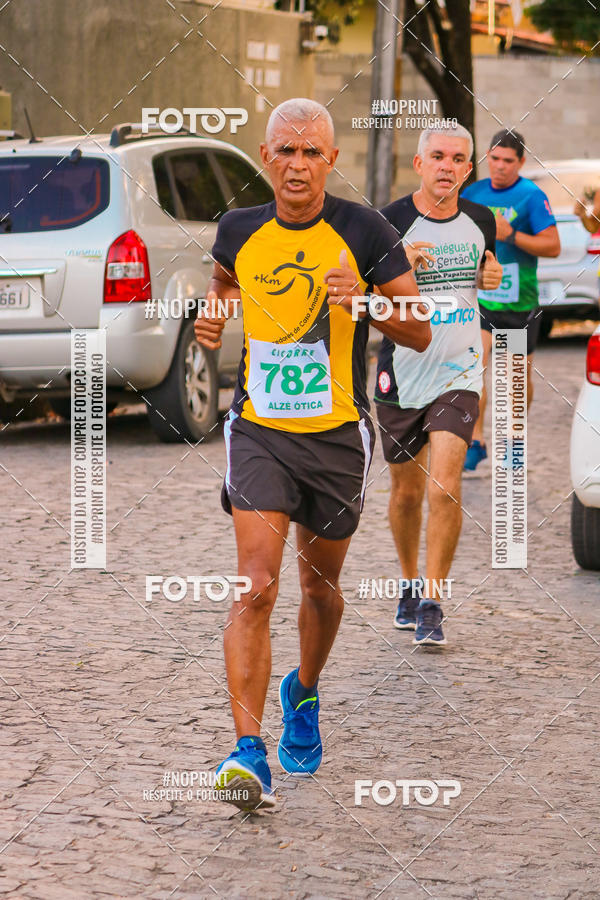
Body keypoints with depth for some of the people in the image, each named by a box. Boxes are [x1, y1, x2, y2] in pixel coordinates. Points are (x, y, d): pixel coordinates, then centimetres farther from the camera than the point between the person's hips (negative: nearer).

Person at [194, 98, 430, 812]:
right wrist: (211, 318, 6)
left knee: (320, 587, 16)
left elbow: (420, 334, -4)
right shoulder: (238, 231, 1)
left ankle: (303, 695, 46)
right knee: (255, 587, -15)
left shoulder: (364, 233, -7)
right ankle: (248, 755, -18)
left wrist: (365, 300, -21)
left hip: (337, 434, 0)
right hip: (258, 431, 0)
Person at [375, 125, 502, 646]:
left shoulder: (480, 221, 3)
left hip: (458, 374, 1)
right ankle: (410, 583, 36)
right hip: (401, 375, -1)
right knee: (406, 491, 12)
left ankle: (432, 603, -6)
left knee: (445, 487, -15)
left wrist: (493, 275, 1)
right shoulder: (388, 223, -8)